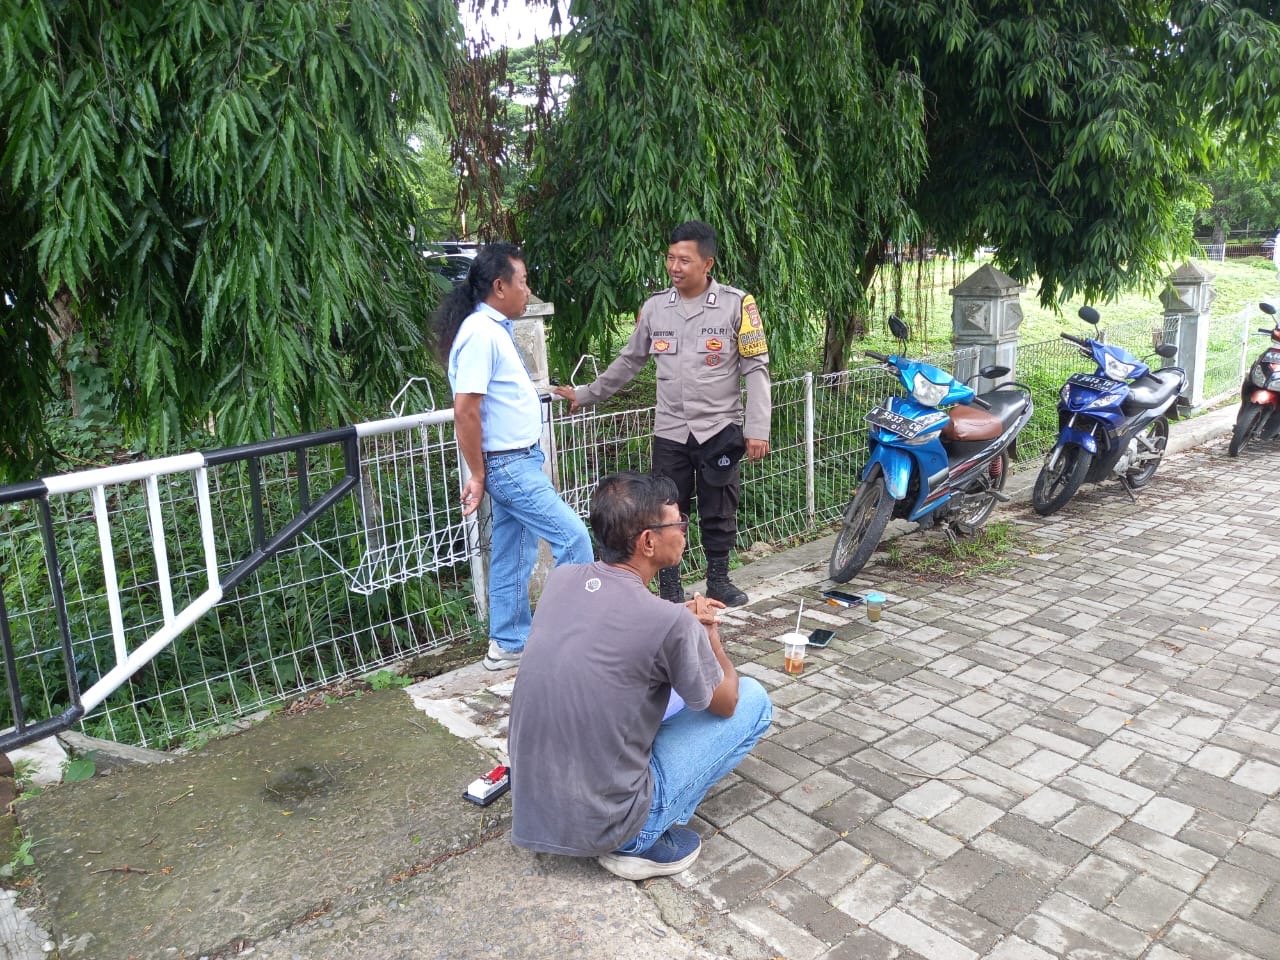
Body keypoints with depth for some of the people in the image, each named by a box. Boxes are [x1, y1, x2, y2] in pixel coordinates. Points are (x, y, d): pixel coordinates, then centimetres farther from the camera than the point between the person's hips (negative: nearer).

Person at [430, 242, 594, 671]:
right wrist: (477, 476, -16)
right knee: (573, 537, -6)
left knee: (513, 557, 14)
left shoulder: (495, 329, 12)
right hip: (508, 465, -10)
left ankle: (508, 646, 25)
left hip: (519, 460, 10)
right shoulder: (481, 334, -19)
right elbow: (465, 412, -22)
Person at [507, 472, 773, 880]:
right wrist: (709, 634, 16)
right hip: (599, 825, -7)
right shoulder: (670, 624, -22)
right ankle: (644, 842, 3)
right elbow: (724, 704, -2)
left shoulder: (560, 579, -4)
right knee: (753, 699, 5)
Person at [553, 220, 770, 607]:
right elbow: (628, 361, 16)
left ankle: (718, 580, 26)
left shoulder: (736, 304, -6)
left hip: (719, 430, -2)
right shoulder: (655, 307, 4)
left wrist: (757, 429, -9)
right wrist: (586, 395, 19)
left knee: (718, 514, 8)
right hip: (670, 432, 3)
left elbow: (756, 368, -4)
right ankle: (669, 589, 19)